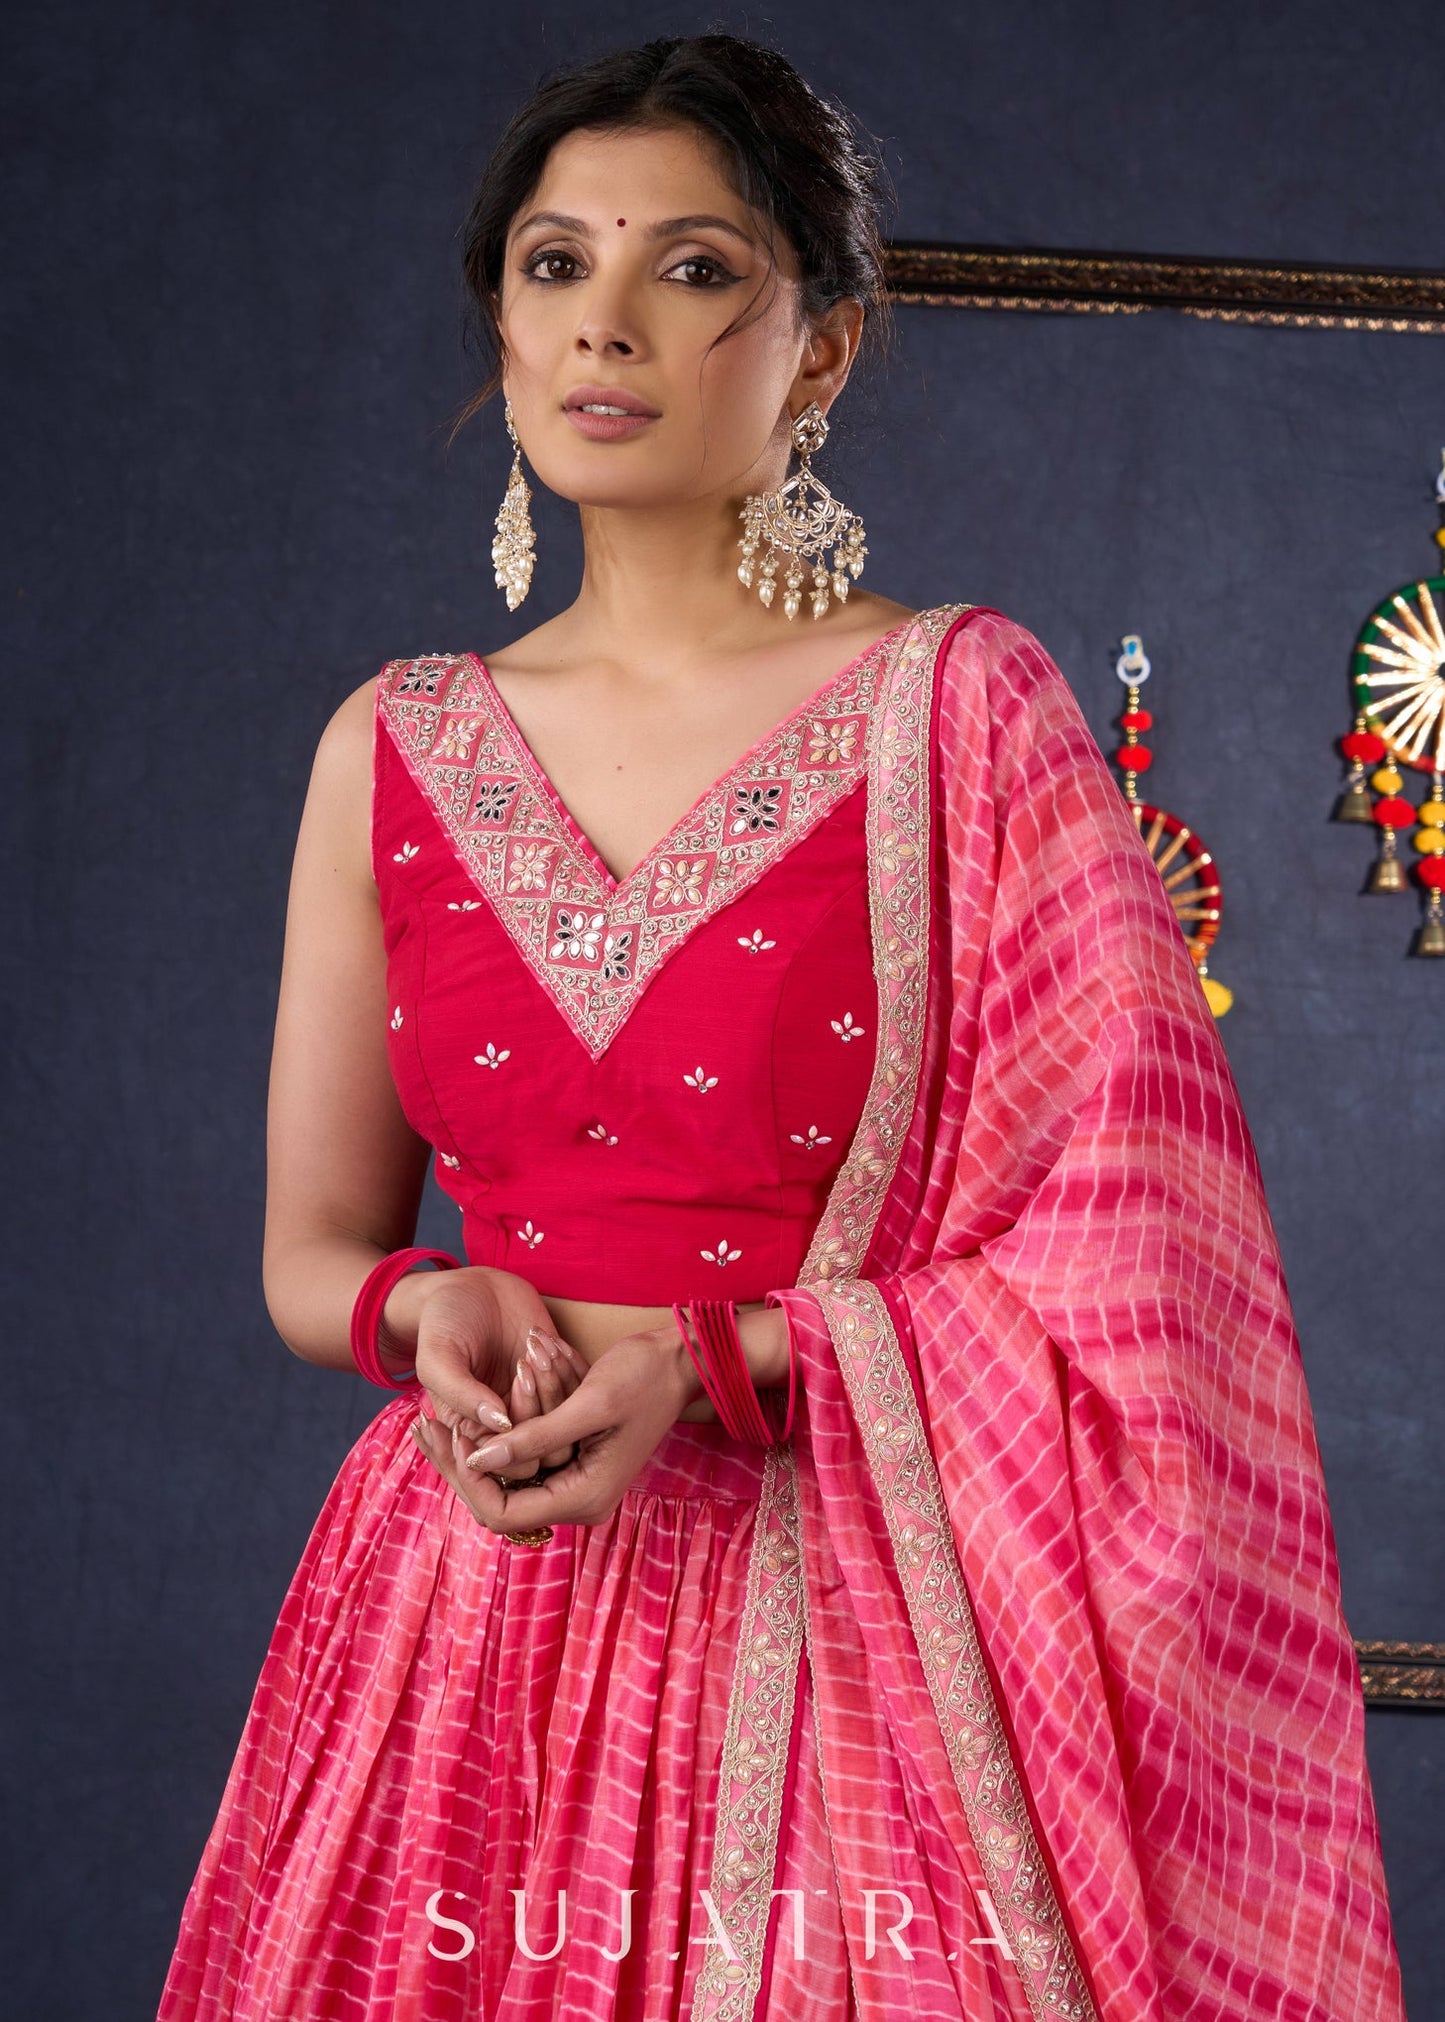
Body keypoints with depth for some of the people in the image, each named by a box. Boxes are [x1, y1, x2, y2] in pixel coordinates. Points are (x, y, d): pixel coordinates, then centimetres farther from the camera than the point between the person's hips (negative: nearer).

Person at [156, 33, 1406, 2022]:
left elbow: (1124, 1274, -7)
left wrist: (715, 1365, -17)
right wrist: (430, 1314, -11)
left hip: (850, 1628, -3)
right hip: (467, 1618, 3)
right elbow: (312, 1248, 11)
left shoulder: (963, 702, -5)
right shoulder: (398, 744, 6)